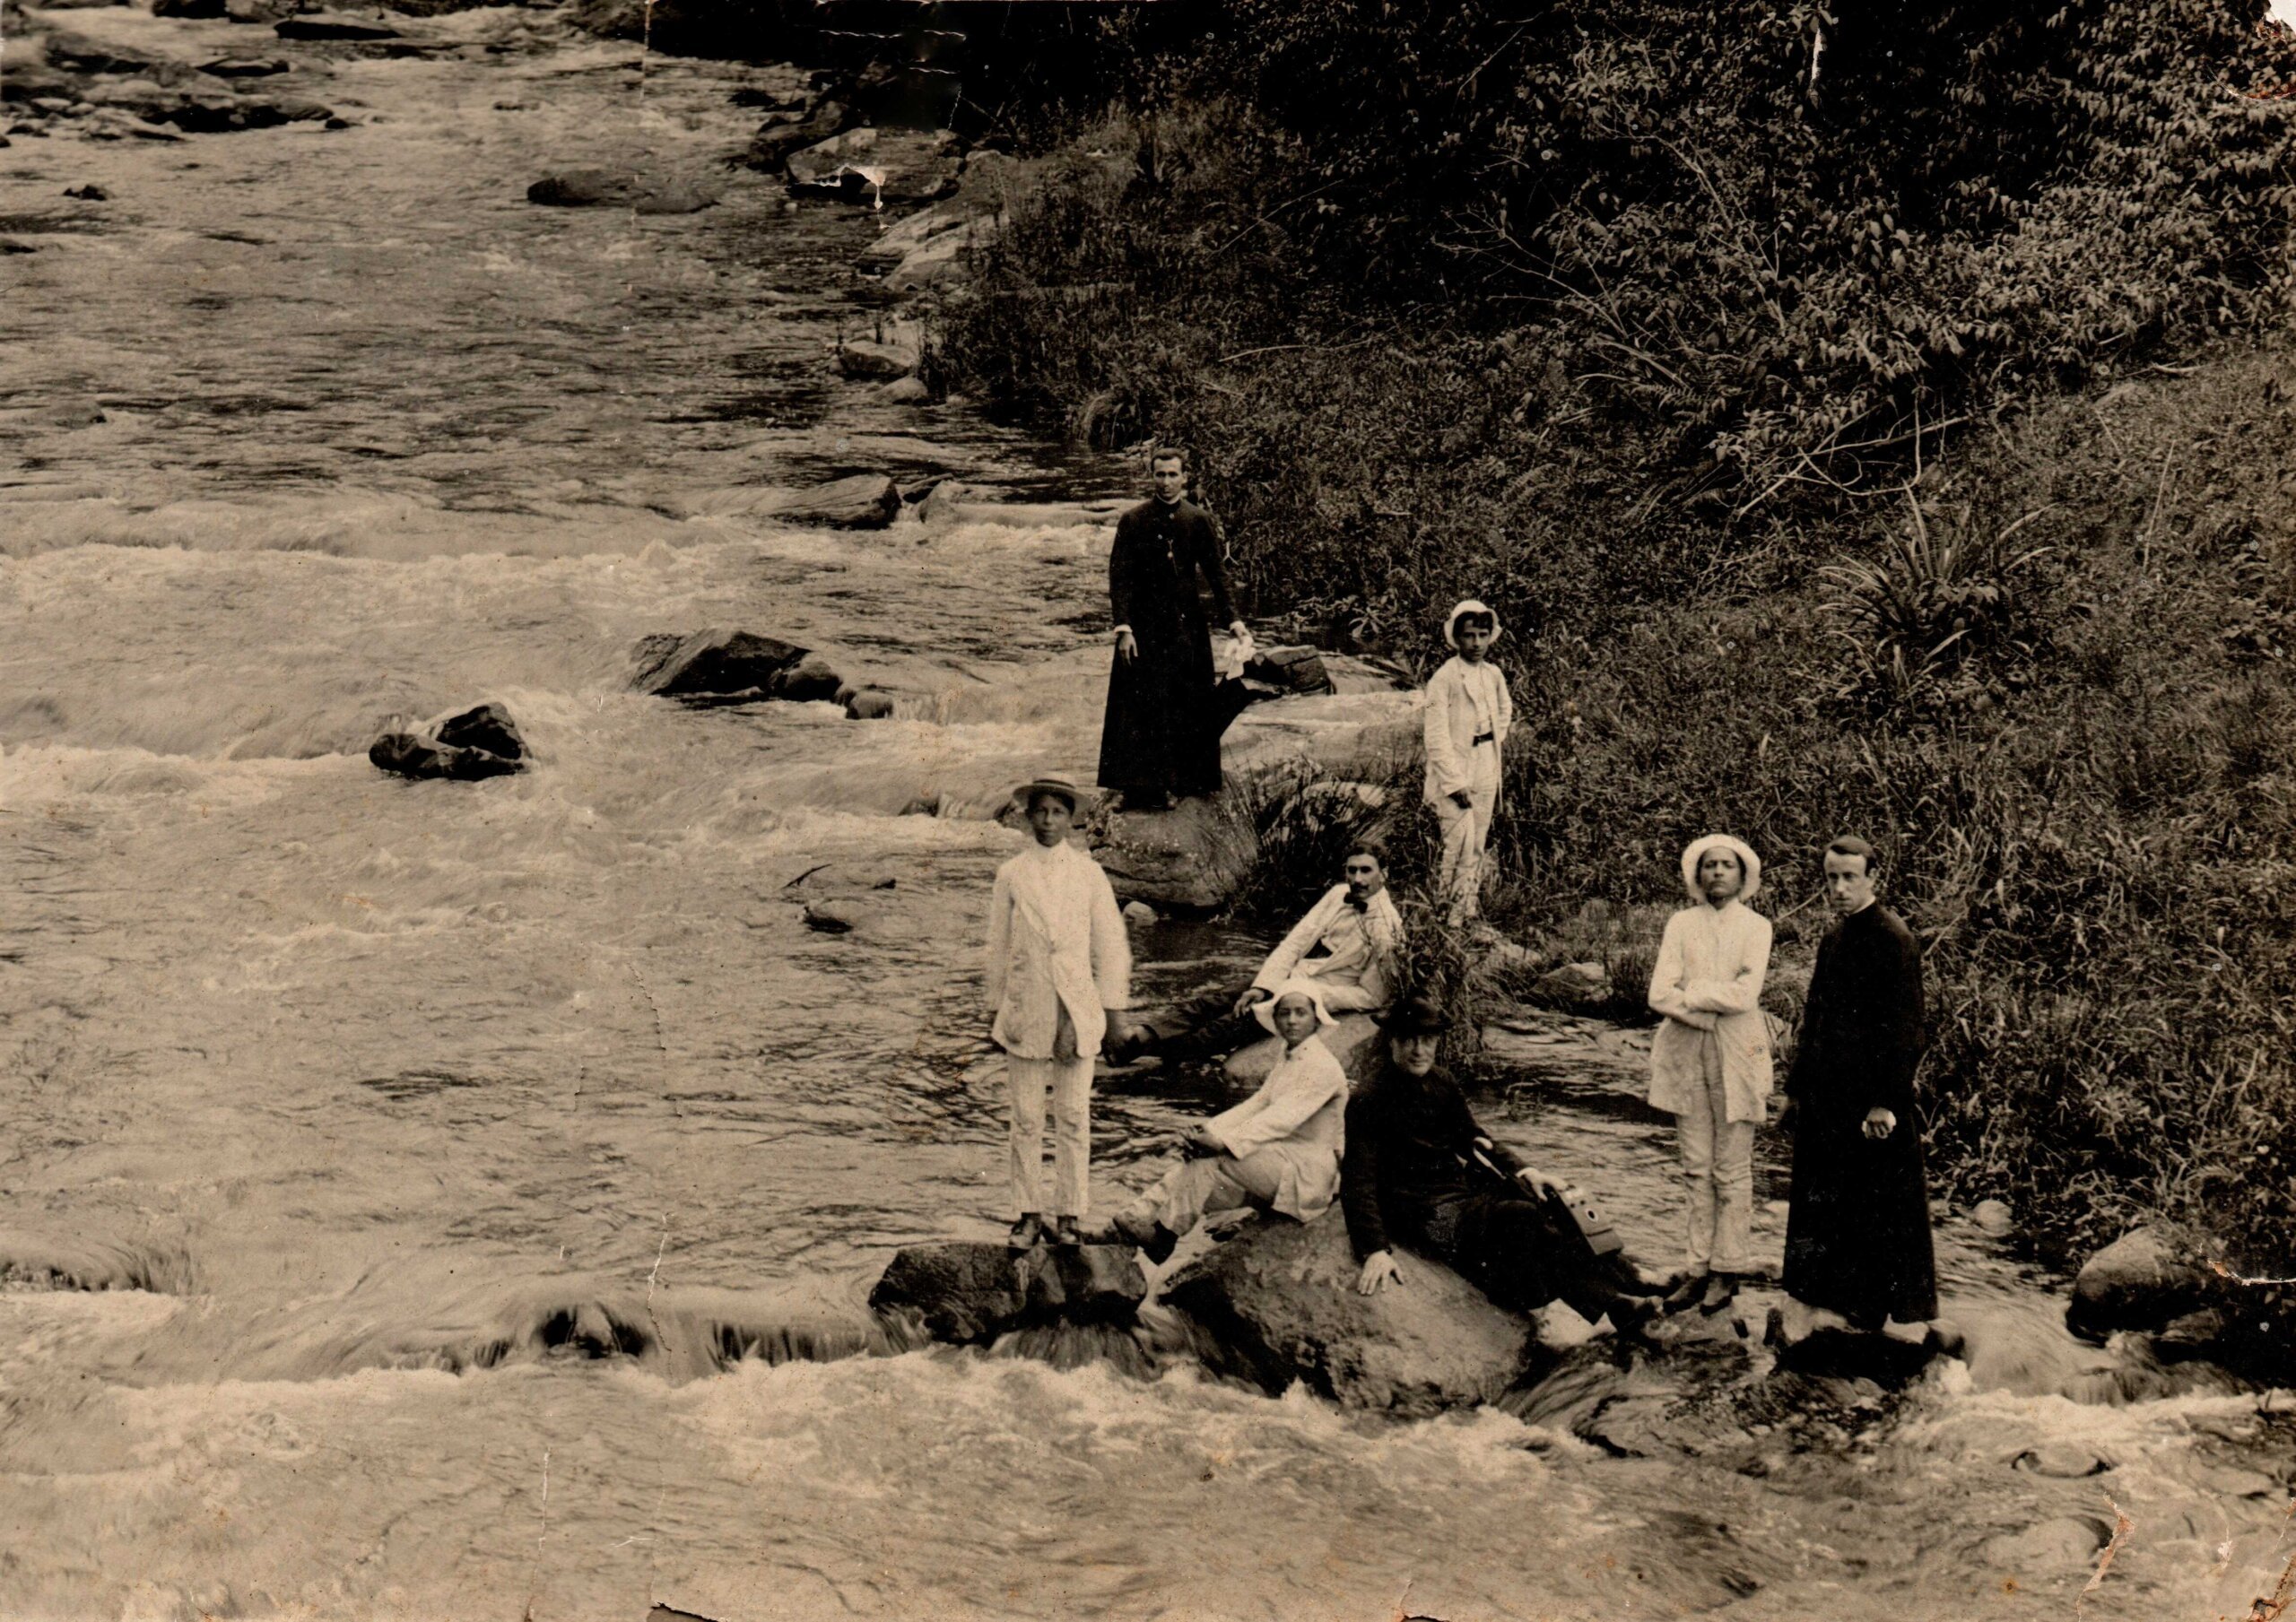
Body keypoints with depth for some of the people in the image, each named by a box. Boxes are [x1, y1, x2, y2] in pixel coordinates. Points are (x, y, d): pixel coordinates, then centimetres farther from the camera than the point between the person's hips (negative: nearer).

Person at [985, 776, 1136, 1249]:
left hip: (1077, 1010, 0)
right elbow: (998, 946, 9)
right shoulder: (1011, 875, 3)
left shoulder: (1089, 874, 4)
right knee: (1026, 1118, 2)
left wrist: (1113, 1008, 7)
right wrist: (995, 1008, 11)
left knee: (1074, 1118, 2)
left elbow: (1110, 943, 8)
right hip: (1025, 1009, 0)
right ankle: (1029, 1213, 10)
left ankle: (1068, 1215, 9)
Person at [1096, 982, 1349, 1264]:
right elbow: (1256, 1105, 8)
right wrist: (1208, 1130, -10)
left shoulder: (1323, 1067, -14)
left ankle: (1163, 1231, -16)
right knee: (1202, 1167, -10)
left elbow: (1282, 1119, -24)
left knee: (1213, 1160, -23)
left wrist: (1223, 1142, -32)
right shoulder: (1288, 1059, 17)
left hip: (1309, 1174, -9)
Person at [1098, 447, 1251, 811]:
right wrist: (1124, 628, -13)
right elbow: (1119, 576, -4)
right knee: (1142, 706, -4)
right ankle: (1139, 789, -3)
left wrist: (1231, 619, 0)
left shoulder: (1199, 521, 6)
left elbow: (1215, 575, 9)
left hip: (1187, 625, 3)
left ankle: (1184, 779, 14)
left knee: (1189, 705, 5)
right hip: (1145, 626, -3)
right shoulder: (1133, 521, -2)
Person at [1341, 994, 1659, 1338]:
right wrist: (1375, 1251, -27)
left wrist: (1522, 1171, 7)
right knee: (1519, 1218, -28)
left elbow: (1472, 1140, 25)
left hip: (1464, 1189, 8)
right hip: (1424, 1212, -8)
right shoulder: (1369, 1102, -9)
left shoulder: (1441, 1083, 12)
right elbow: (1358, 1182, -14)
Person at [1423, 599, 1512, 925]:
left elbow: (1505, 708, 31)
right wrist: (1454, 782, -20)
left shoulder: (1493, 675, 9)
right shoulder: (1444, 678, -12)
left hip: (1486, 769, 7)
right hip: (1453, 772, -7)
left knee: (1478, 846, 9)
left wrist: (1499, 737, 15)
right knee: (1461, 845, -13)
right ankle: (1453, 917, -4)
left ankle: (1470, 915, 16)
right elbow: (1437, 737, -16)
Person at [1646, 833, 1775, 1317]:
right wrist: (1709, 1013, -12)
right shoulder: (1680, 924, 9)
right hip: (1686, 1053, 2)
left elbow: (1744, 994, -11)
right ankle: (1700, 1267, 9)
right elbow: (1659, 995, -2)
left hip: (1736, 1055, -2)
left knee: (1732, 1170, 0)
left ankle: (1729, 1268, 6)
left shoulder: (1756, 927, 3)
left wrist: (1686, 993, -7)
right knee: (1697, 1168, 5)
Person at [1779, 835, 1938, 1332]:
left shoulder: (1893, 940, -12)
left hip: (1871, 1107, -9)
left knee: (1878, 1212, -2)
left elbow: (1905, 1029, -16)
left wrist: (1885, 1102, -19)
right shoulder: (1833, 940, 14)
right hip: (1826, 1101, 9)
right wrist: (1796, 1086, 18)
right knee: (1824, 1210, 12)